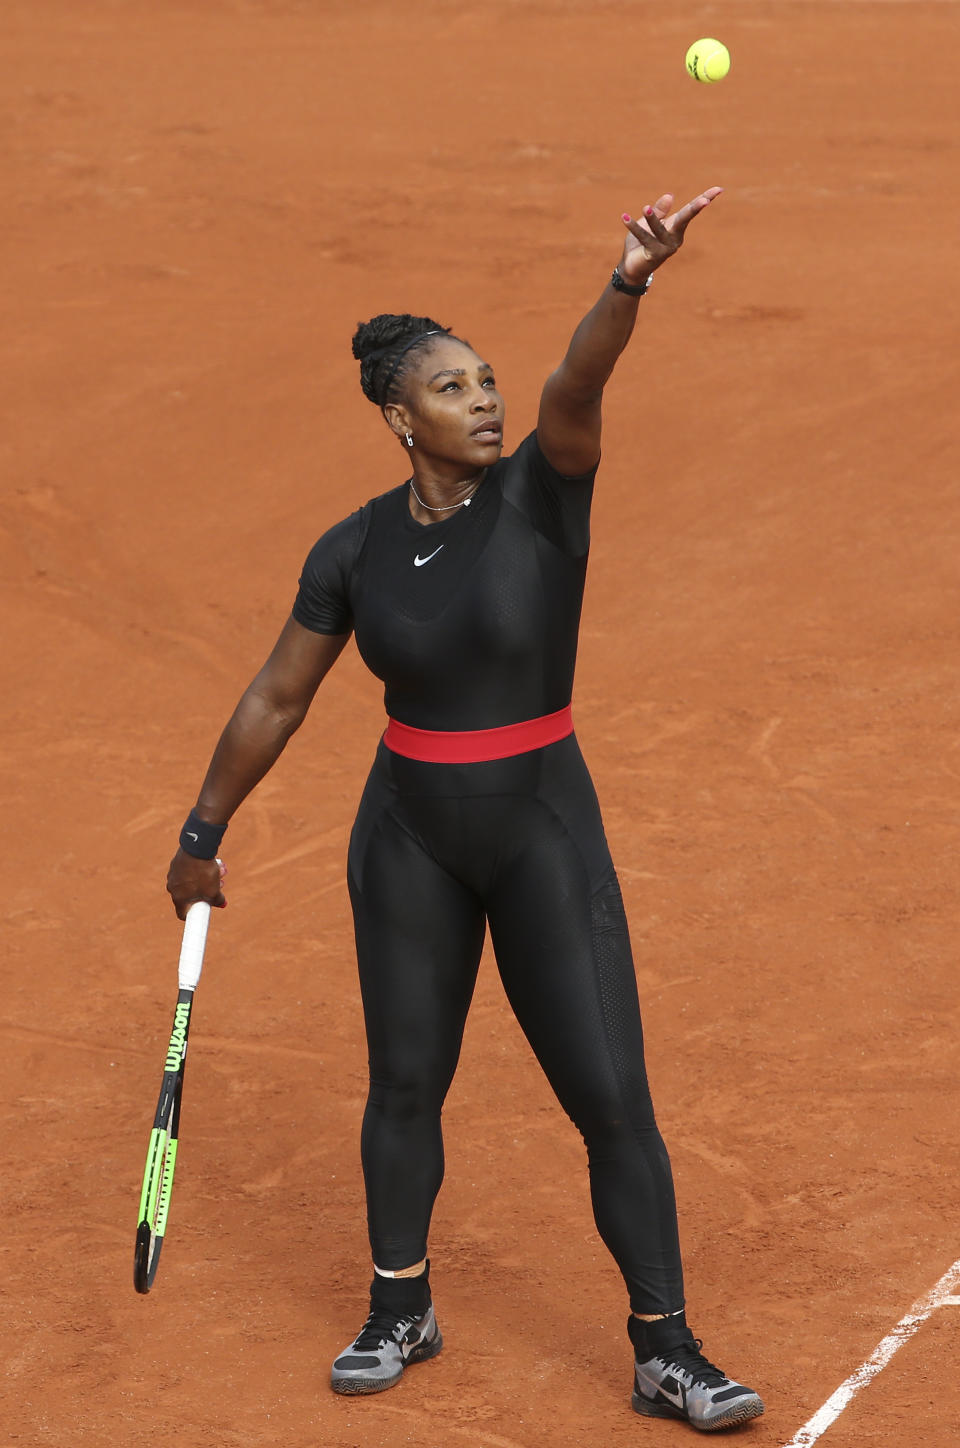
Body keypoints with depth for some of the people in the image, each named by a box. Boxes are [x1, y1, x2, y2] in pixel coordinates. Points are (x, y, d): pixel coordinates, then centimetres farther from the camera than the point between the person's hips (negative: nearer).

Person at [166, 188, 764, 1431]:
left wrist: (629, 285, -51)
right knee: (405, 1080, 13)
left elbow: (576, 390, -31)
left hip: (545, 828, -2)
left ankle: (665, 1353, 7)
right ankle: (401, 1311, 34)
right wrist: (202, 835, 13)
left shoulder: (541, 491, -10)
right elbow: (277, 700, 8)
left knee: (611, 1096, -3)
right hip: (410, 836, 2)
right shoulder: (355, 553, -3)